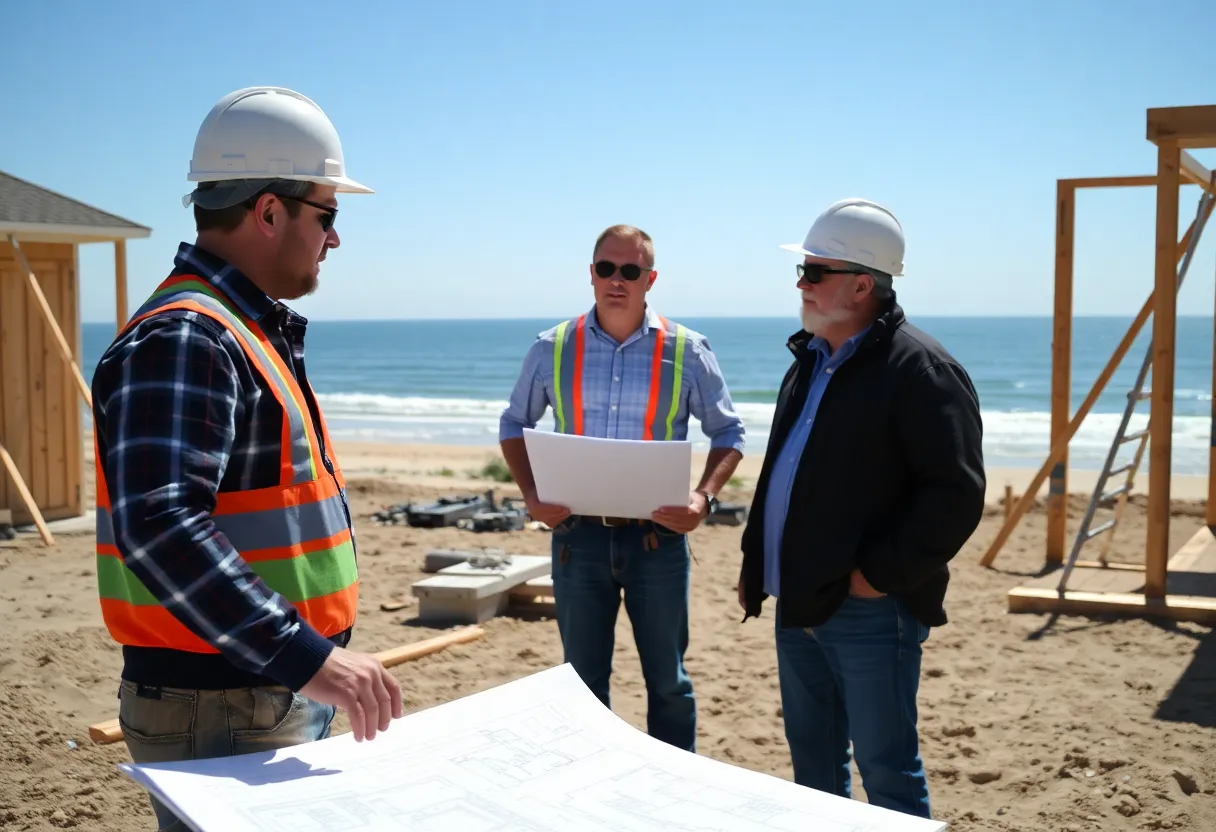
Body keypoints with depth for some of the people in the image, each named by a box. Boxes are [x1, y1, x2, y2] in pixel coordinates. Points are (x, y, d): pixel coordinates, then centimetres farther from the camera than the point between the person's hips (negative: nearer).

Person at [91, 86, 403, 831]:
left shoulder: (254, 331, 13)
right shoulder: (181, 341, -19)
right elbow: (159, 530, -30)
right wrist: (305, 657, -33)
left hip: (284, 699, 10)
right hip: (219, 712, -10)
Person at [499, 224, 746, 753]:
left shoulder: (686, 352, -3)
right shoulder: (552, 349, 1)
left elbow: (728, 433, 4)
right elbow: (514, 425, 12)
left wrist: (704, 498, -13)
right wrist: (531, 495, -4)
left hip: (658, 537, -1)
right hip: (577, 534, 1)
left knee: (667, 680, 10)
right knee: (583, 680, 13)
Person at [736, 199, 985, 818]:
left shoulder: (919, 370, -15)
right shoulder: (810, 362, 14)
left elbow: (955, 494, -21)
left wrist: (880, 575, -19)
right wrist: (755, 561, 16)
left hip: (868, 612, -8)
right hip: (798, 602, 9)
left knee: (886, 771, 2)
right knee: (812, 761, 20)